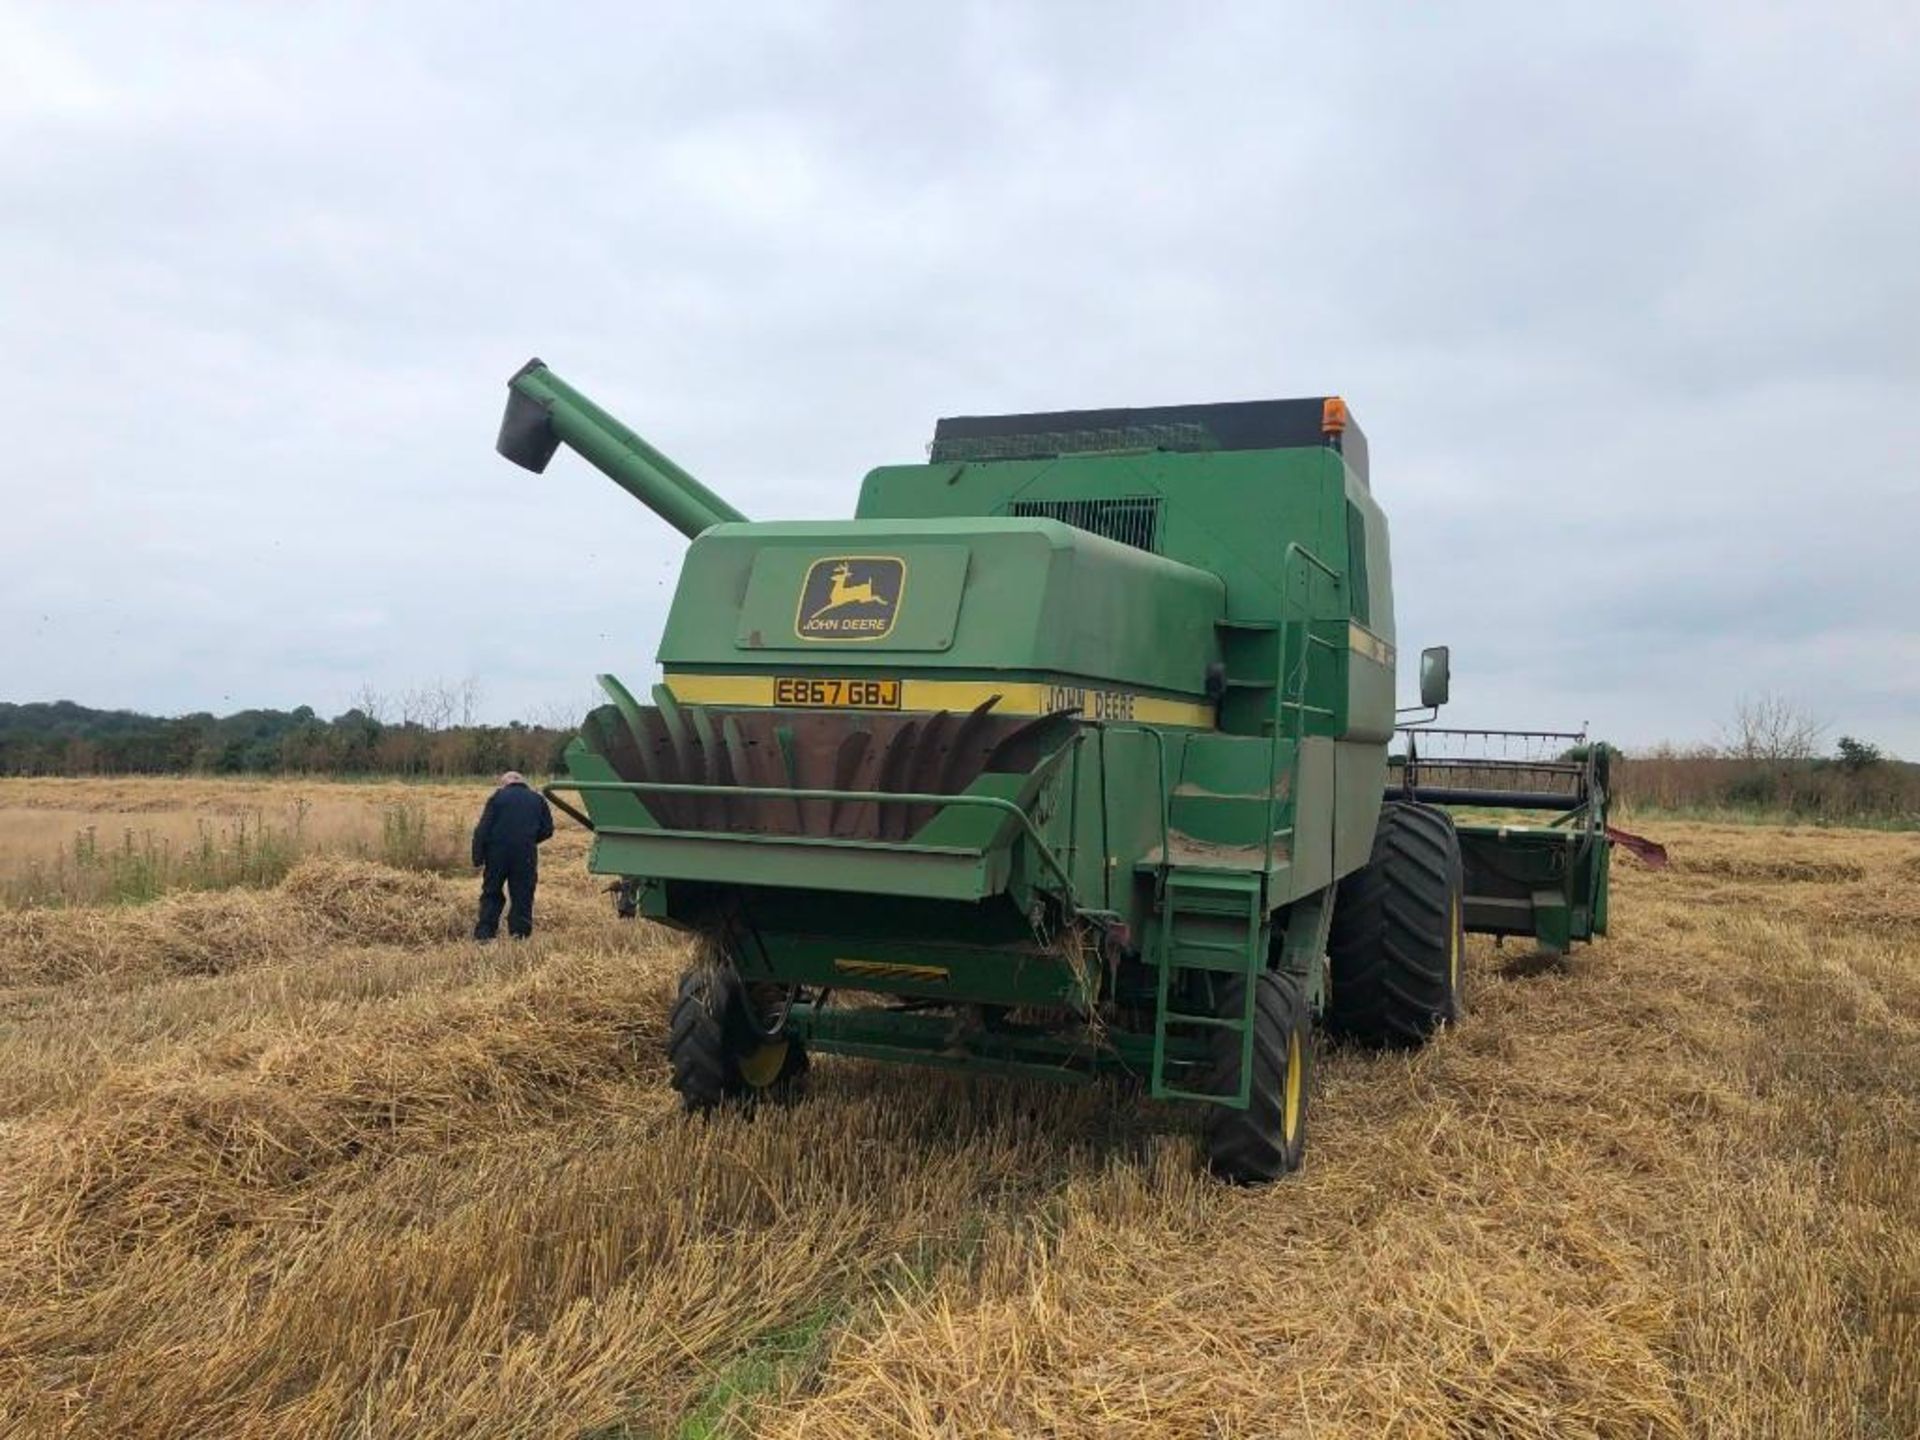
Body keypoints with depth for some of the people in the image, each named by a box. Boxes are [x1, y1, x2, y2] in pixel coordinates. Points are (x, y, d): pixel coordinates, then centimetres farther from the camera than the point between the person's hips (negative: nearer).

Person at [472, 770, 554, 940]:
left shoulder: (497, 797, 5)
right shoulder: (538, 800, 11)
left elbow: (482, 830, -2)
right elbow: (547, 830, 10)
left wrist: (478, 859, -2)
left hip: (496, 854, 0)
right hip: (525, 855, 0)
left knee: (491, 894, 11)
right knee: (522, 897, 6)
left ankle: (484, 933, 5)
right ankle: (520, 934, 3)